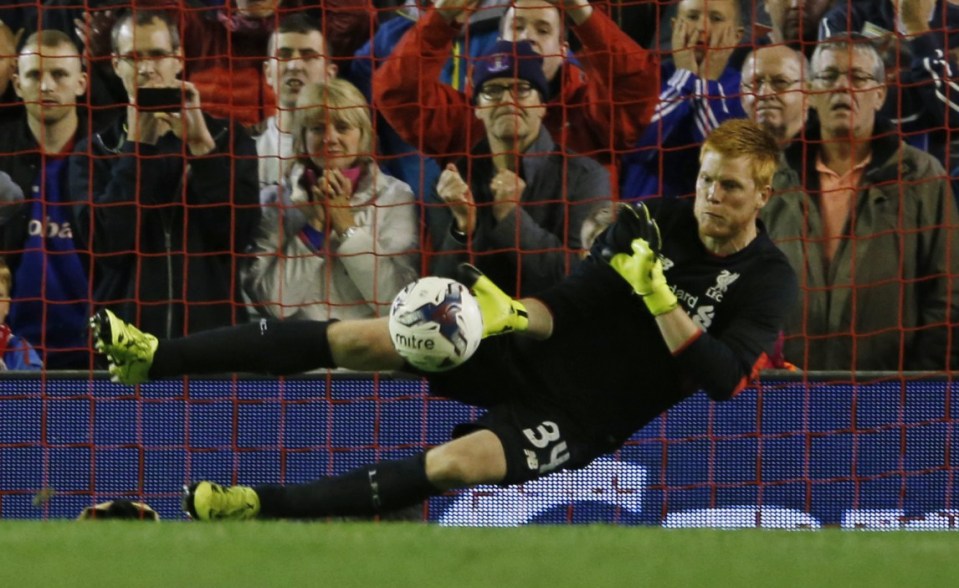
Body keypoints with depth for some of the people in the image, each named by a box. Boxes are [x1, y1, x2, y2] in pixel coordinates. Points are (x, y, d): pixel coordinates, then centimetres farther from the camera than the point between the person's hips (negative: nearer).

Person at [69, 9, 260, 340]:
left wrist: (201, 145, -14)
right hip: (124, 329, 0)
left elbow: (238, 234, -8)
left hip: (210, 328, 0)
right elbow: (109, 245, -11)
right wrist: (136, 145, -12)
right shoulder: (95, 152, 5)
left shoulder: (227, 139, 6)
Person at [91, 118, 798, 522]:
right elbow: (567, 304, -1)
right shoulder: (655, 224, 2)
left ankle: (260, 507, -39)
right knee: (360, 338, -13)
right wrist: (509, 312, -22)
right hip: (537, 351, 4)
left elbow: (724, 379, -22)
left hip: (588, 416, -4)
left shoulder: (767, 282, -9)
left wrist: (658, 296, -28)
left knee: (457, 463, -32)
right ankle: (155, 356, -16)